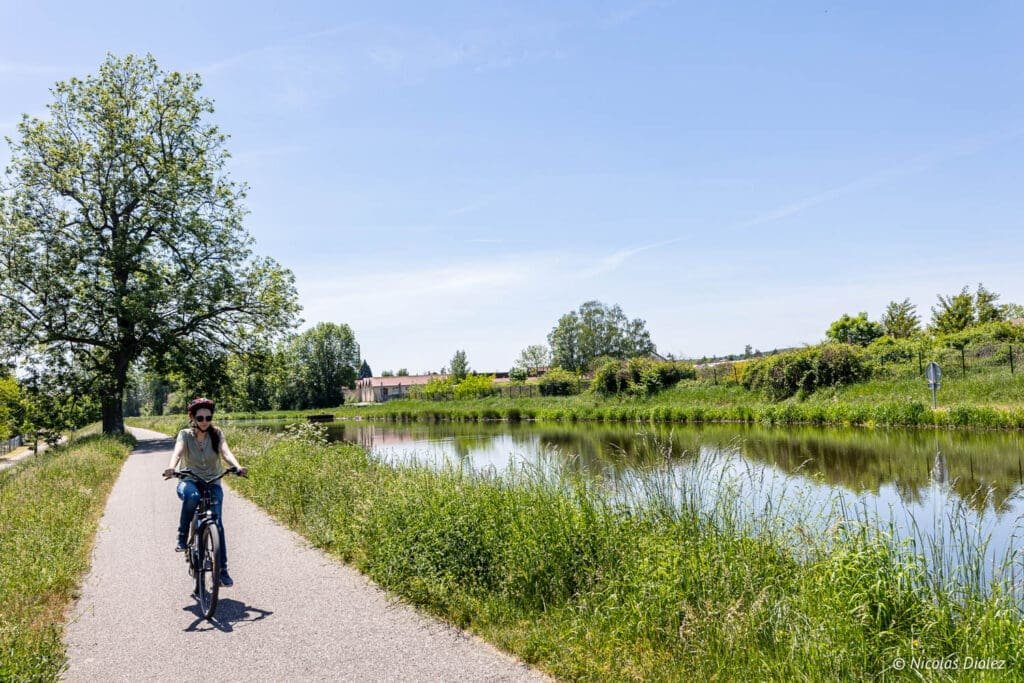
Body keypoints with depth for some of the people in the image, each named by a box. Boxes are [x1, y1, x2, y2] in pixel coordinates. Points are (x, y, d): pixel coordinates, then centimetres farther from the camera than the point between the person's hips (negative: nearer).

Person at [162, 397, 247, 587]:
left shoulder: (217, 434, -2)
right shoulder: (185, 435, -4)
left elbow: (226, 452, -19)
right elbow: (177, 452, -23)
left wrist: (237, 467, -41)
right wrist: (171, 467, -46)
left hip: (212, 483, 1)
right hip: (189, 481, -1)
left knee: (216, 522, -19)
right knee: (192, 495, -39)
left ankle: (222, 569, -10)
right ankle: (182, 537, -17)